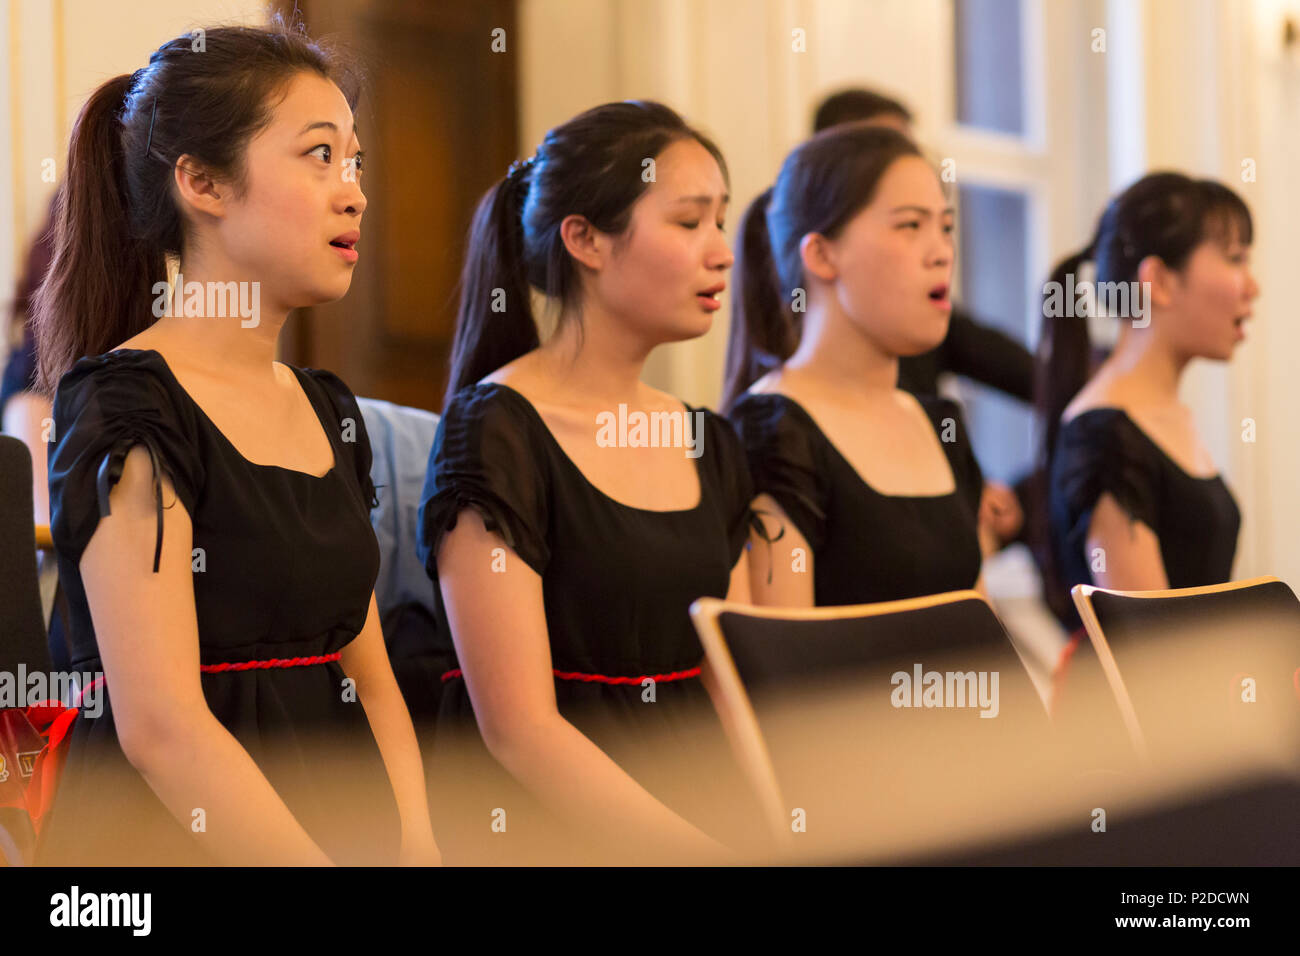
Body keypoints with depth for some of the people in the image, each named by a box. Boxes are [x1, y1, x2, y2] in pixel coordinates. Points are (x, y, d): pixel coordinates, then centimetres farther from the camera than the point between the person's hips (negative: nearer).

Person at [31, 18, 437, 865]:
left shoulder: (329, 410, 12)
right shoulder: (127, 407, -13)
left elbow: (369, 678, 12)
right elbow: (161, 725, -20)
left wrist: (417, 843, -4)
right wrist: (324, 857, -23)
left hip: (341, 823, 7)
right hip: (175, 830, -7)